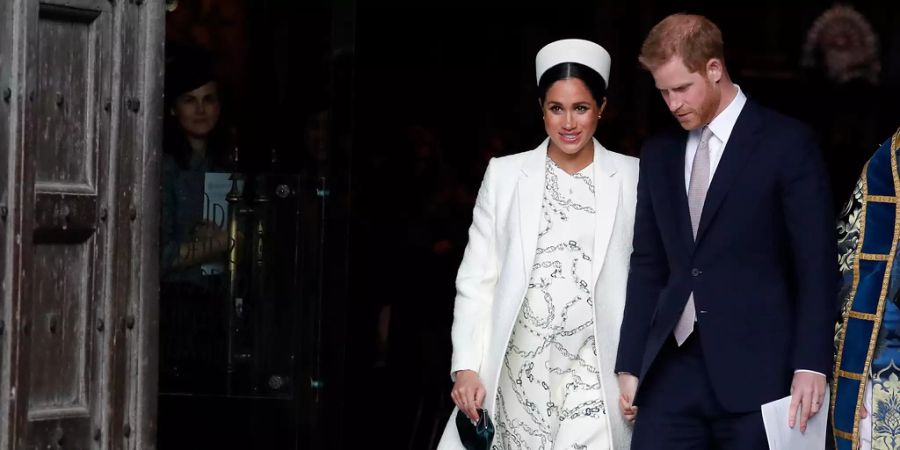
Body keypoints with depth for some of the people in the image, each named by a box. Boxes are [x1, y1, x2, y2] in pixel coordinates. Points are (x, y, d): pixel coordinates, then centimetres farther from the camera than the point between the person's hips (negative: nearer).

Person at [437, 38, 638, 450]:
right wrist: (466, 366, -3)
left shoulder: (632, 178, 4)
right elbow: (477, 278, 6)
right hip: (519, 371, 1)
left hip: (594, 374, -1)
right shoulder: (505, 175, 6)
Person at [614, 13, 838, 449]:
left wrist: (811, 365, -12)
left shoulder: (787, 143, -2)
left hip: (756, 370, -5)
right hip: (674, 367, 5)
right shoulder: (659, 153, 15)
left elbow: (816, 264, -5)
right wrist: (629, 365, 11)